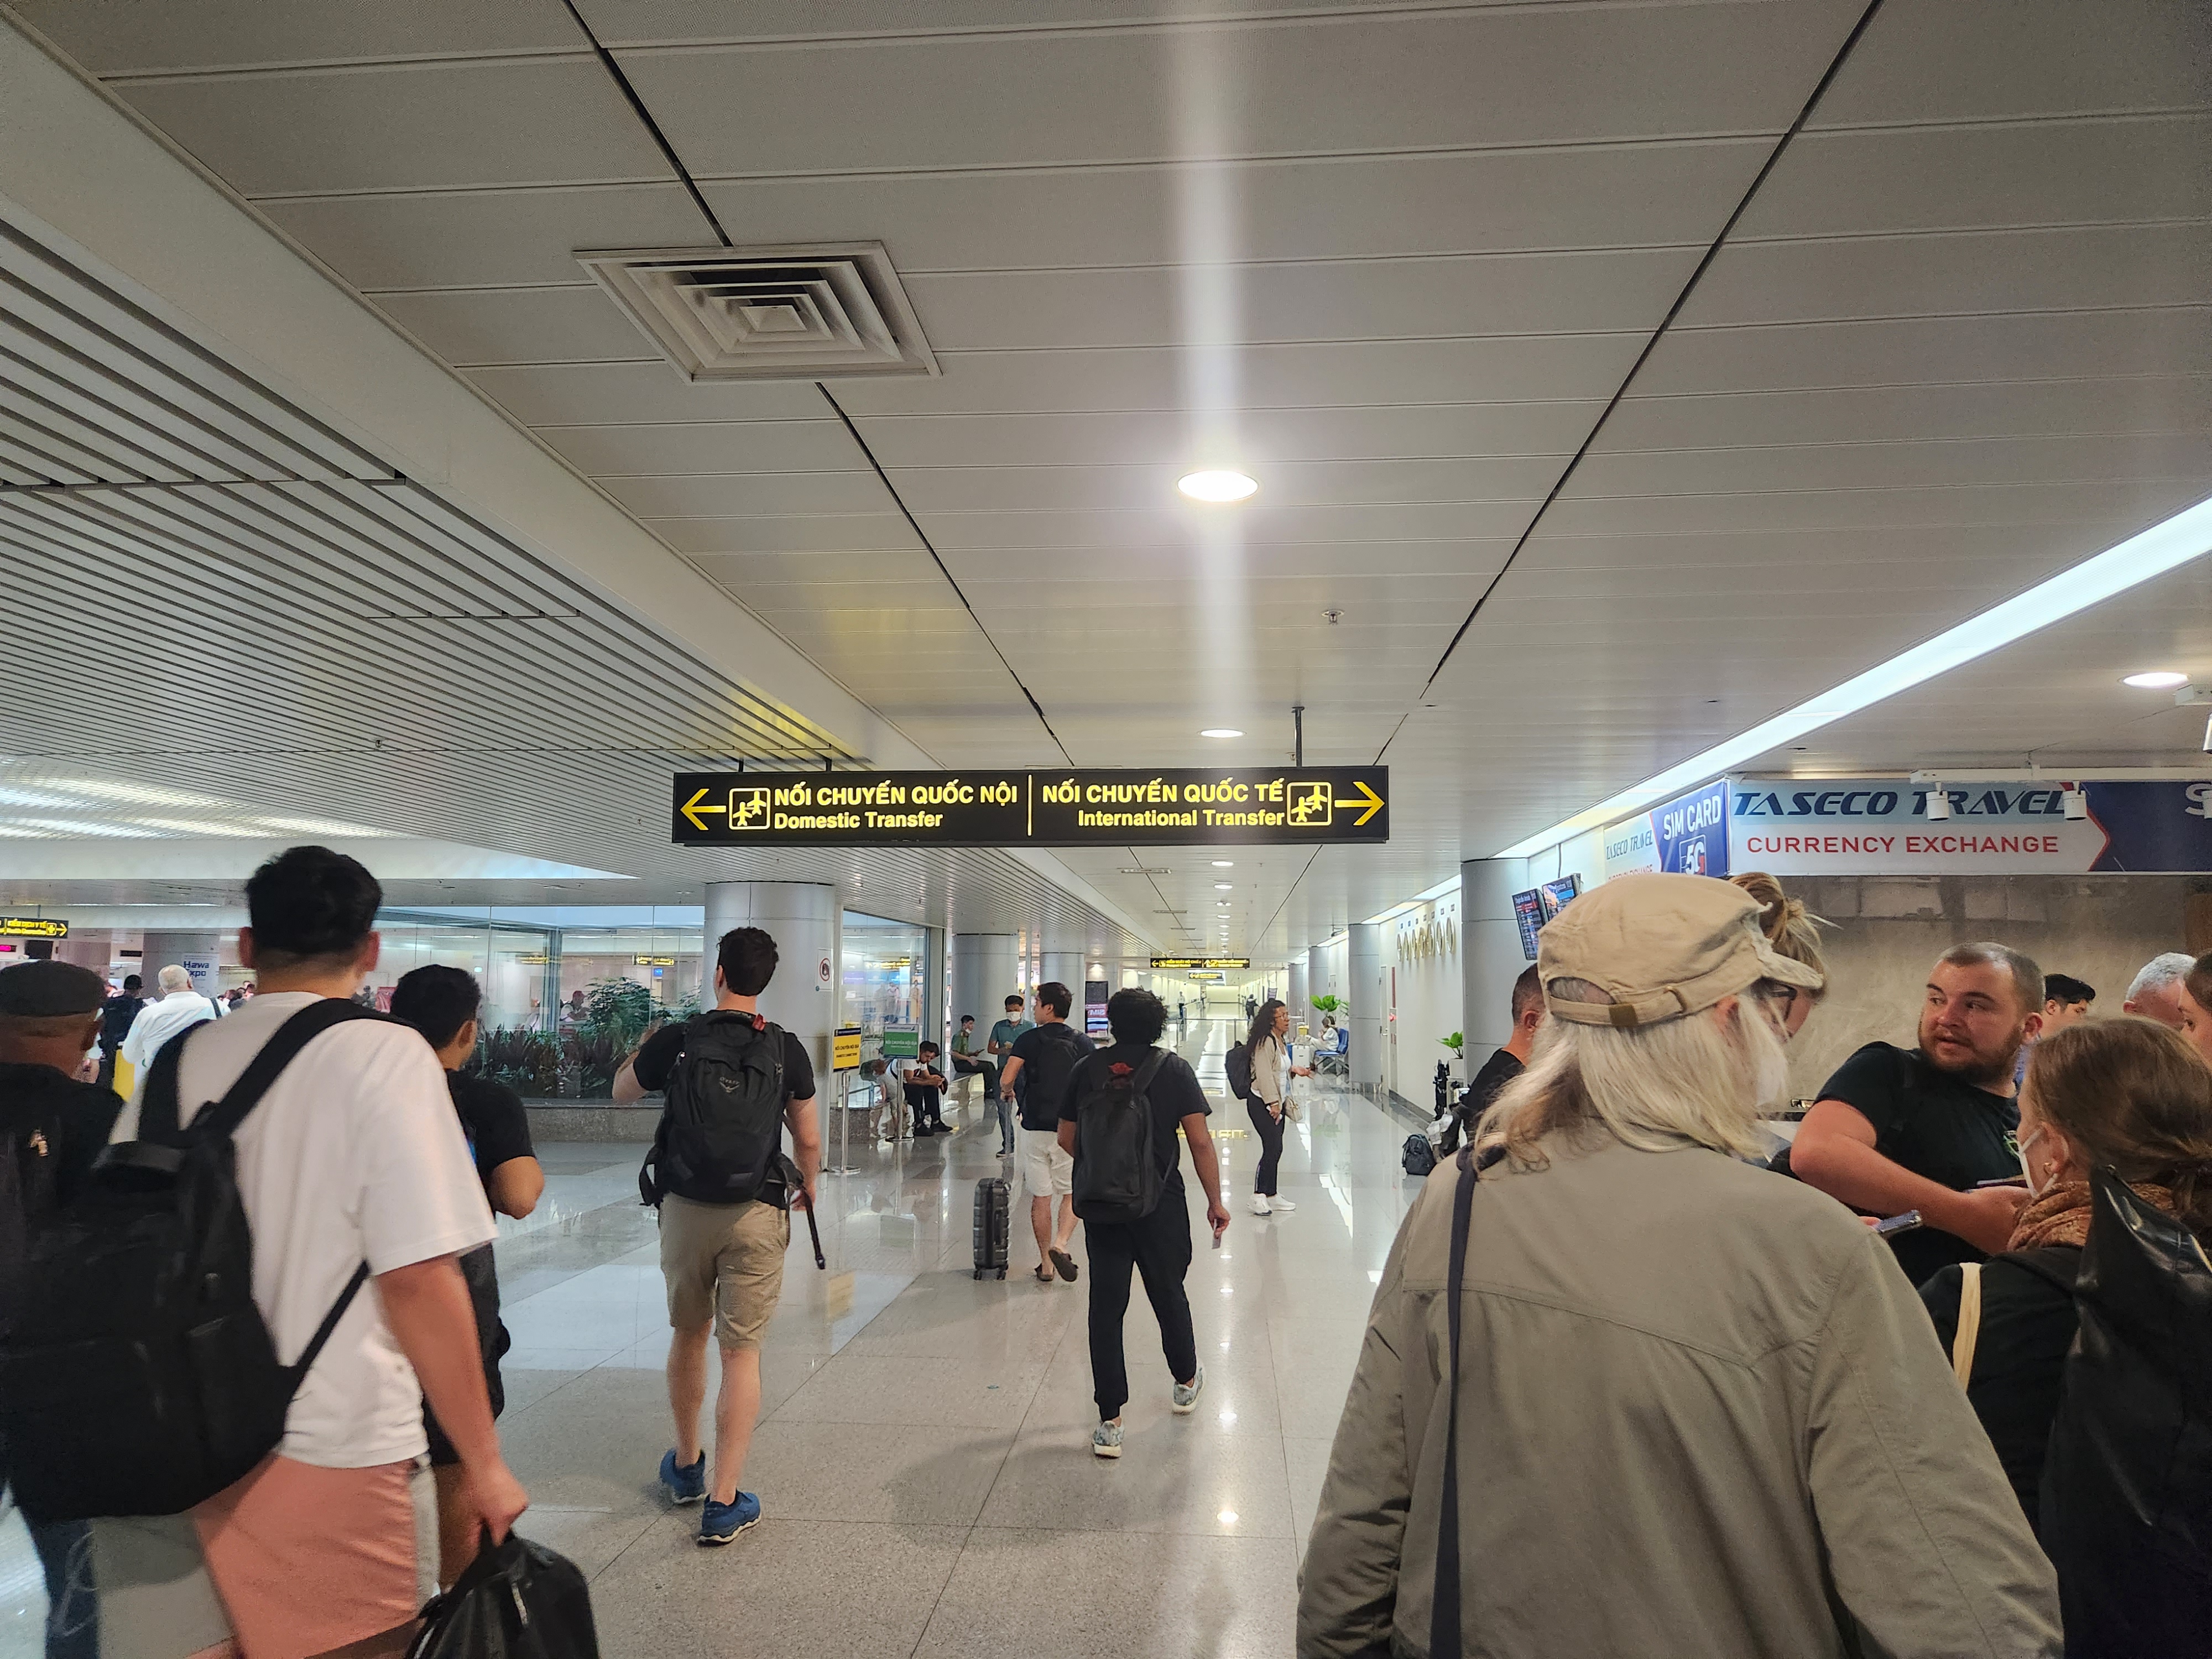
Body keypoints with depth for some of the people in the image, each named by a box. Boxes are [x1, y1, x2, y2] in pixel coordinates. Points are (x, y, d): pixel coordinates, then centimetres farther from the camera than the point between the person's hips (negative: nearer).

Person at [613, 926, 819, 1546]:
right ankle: (724, 1502, 5)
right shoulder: (786, 1048, -4)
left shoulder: (676, 1040, -5)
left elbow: (621, 1090, 15)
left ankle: (687, 1466, 39)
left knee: (688, 1335, 21)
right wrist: (807, 1187, 24)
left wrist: (647, 1045, 33)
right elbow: (809, 1140, 4)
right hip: (757, 1214, -1)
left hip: (686, 1209, 2)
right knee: (741, 1353, 4)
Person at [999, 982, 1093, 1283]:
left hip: (1035, 1128, 0)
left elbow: (1006, 1080, -10)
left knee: (1040, 1198, 8)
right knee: (1072, 1194, 13)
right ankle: (1061, 1244, -10)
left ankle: (1046, 1264, 12)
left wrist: (1009, 1091, 13)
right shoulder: (1084, 1043, 2)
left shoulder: (1028, 1039, -3)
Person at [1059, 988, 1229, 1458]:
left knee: (1106, 1307, 5)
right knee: (1168, 1294, 18)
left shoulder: (1087, 1068, 1)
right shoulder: (1174, 1069, -4)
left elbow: (1066, 1140, 7)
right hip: (1160, 1204, -1)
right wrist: (1215, 1201, 0)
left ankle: (1109, 1423, 7)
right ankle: (1185, 1382, 40)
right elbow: (1200, 1141, -9)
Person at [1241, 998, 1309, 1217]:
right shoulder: (1266, 1042, -15)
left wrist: (1294, 1070, 13)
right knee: (1273, 1148, -14)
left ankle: (1271, 1195, 18)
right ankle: (1259, 1197, -10)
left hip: (1276, 1102, 10)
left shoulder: (1279, 1041, 16)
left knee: (1275, 1150, 10)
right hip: (1262, 1103, -10)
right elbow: (1264, 1073, -21)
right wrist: (1273, 1103, -24)